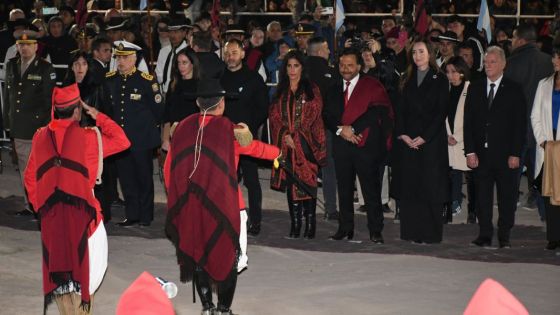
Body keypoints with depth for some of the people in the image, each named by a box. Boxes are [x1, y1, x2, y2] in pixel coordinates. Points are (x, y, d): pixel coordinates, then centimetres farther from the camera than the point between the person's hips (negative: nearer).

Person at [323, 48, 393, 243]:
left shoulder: (372, 86, 0)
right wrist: (340, 129, -9)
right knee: (344, 188, 8)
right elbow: (327, 115, 10)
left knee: (371, 188, -5)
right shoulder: (334, 90, 18)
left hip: (366, 144, -5)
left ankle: (375, 231, -2)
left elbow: (376, 111, -11)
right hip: (341, 145, 5)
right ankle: (345, 228, 16)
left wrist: (352, 128, -15)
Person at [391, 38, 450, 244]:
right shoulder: (407, 80, 13)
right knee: (408, 186, 2)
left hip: (431, 140, -4)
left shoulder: (439, 80, 0)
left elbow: (441, 112, -6)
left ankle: (430, 234, -1)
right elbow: (401, 110, 9)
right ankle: (411, 232, 8)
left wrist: (424, 137, -13)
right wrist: (402, 134, -6)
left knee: (430, 186, -4)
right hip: (407, 140, 4)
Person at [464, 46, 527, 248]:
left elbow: (520, 124, -1)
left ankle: (504, 237, 11)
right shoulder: (474, 89, 10)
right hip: (481, 154, 2)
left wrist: (515, 154, -8)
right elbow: (468, 123, 7)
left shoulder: (514, 90, 2)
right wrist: (470, 151, -2)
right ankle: (485, 235, 10)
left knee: (507, 197, 3)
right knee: (482, 196, 4)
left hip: (505, 154, -2)